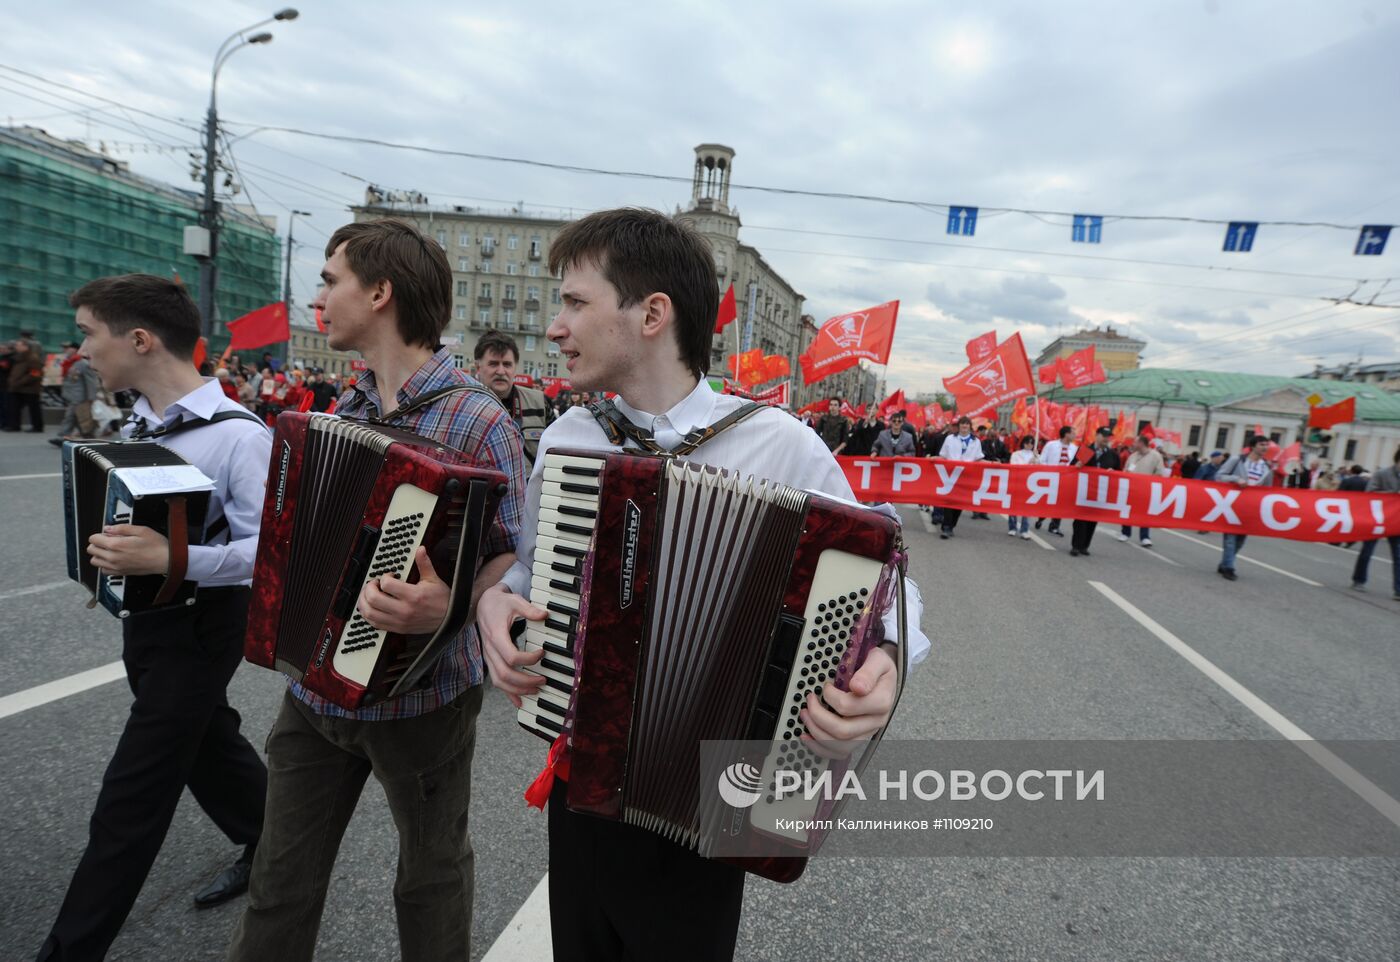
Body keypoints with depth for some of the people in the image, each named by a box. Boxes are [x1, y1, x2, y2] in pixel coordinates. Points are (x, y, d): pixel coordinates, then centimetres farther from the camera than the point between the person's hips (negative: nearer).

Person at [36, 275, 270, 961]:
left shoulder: (237, 435, -24)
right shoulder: (138, 422, 3)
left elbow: (271, 549, -29)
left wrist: (169, 558, -37)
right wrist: (107, 550, 5)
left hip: (200, 629, -9)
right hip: (145, 620, 9)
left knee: (129, 801, 4)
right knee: (208, 744, 24)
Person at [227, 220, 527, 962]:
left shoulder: (475, 419, -18)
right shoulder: (344, 410, 5)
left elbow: (514, 557, -20)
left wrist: (448, 606, -36)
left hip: (422, 697, -6)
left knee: (430, 875, 18)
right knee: (282, 878, 19)